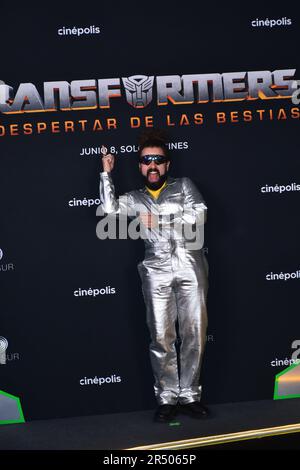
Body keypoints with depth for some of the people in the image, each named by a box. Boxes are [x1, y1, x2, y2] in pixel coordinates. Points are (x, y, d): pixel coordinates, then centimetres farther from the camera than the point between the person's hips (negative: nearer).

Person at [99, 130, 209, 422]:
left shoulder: (184, 186, 15)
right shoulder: (134, 199, 19)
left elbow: (198, 216, 0)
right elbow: (110, 209, 0)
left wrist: (158, 221, -3)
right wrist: (106, 173, 6)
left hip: (190, 264, -1)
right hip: (157, 270, 1)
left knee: (193, 332, -3)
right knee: (161, 336, -4)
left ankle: (189, 395, 5)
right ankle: (167, 398, 2)